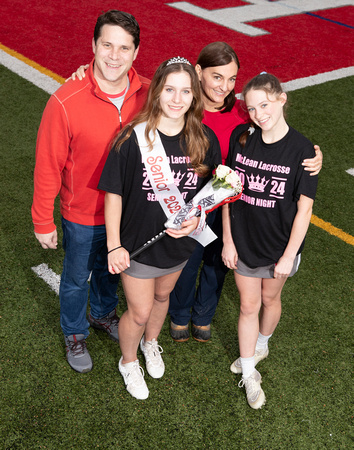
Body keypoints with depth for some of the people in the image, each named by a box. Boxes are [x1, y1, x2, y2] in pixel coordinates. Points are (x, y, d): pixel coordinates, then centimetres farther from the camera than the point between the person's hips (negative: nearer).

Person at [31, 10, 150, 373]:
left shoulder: (147, 94, -15)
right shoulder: (66, 102, -26)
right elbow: (48, 166, -16)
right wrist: (43, 222, -8)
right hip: (83, 216, -3)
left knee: (110, 270, 28)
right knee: (76, 279, 20)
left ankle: (103, 314, 57)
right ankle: (75, 334, 47)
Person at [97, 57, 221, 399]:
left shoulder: (204, 140, -12)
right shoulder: (133, 138, -22)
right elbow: (114, 193, -14)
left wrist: (197, 218, -16)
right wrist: (113, 245, -15)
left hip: (180, 242, 4)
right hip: (138, 243, -3)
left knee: (162, 297, 28)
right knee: (139, 312, 12)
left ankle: (150, 342, 59)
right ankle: (128, 361, 43)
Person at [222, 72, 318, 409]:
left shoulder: (300, 149, -17)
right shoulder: (240, 138, -10)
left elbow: (304, 208, -13)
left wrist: (289, 256, -12)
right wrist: (227, 240, -2)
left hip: (280, 244, -1)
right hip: (243, 240, 1)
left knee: (270, 298, 21)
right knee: (248, 305, 12)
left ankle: (261, 345, 51)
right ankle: (249, 372, 30)